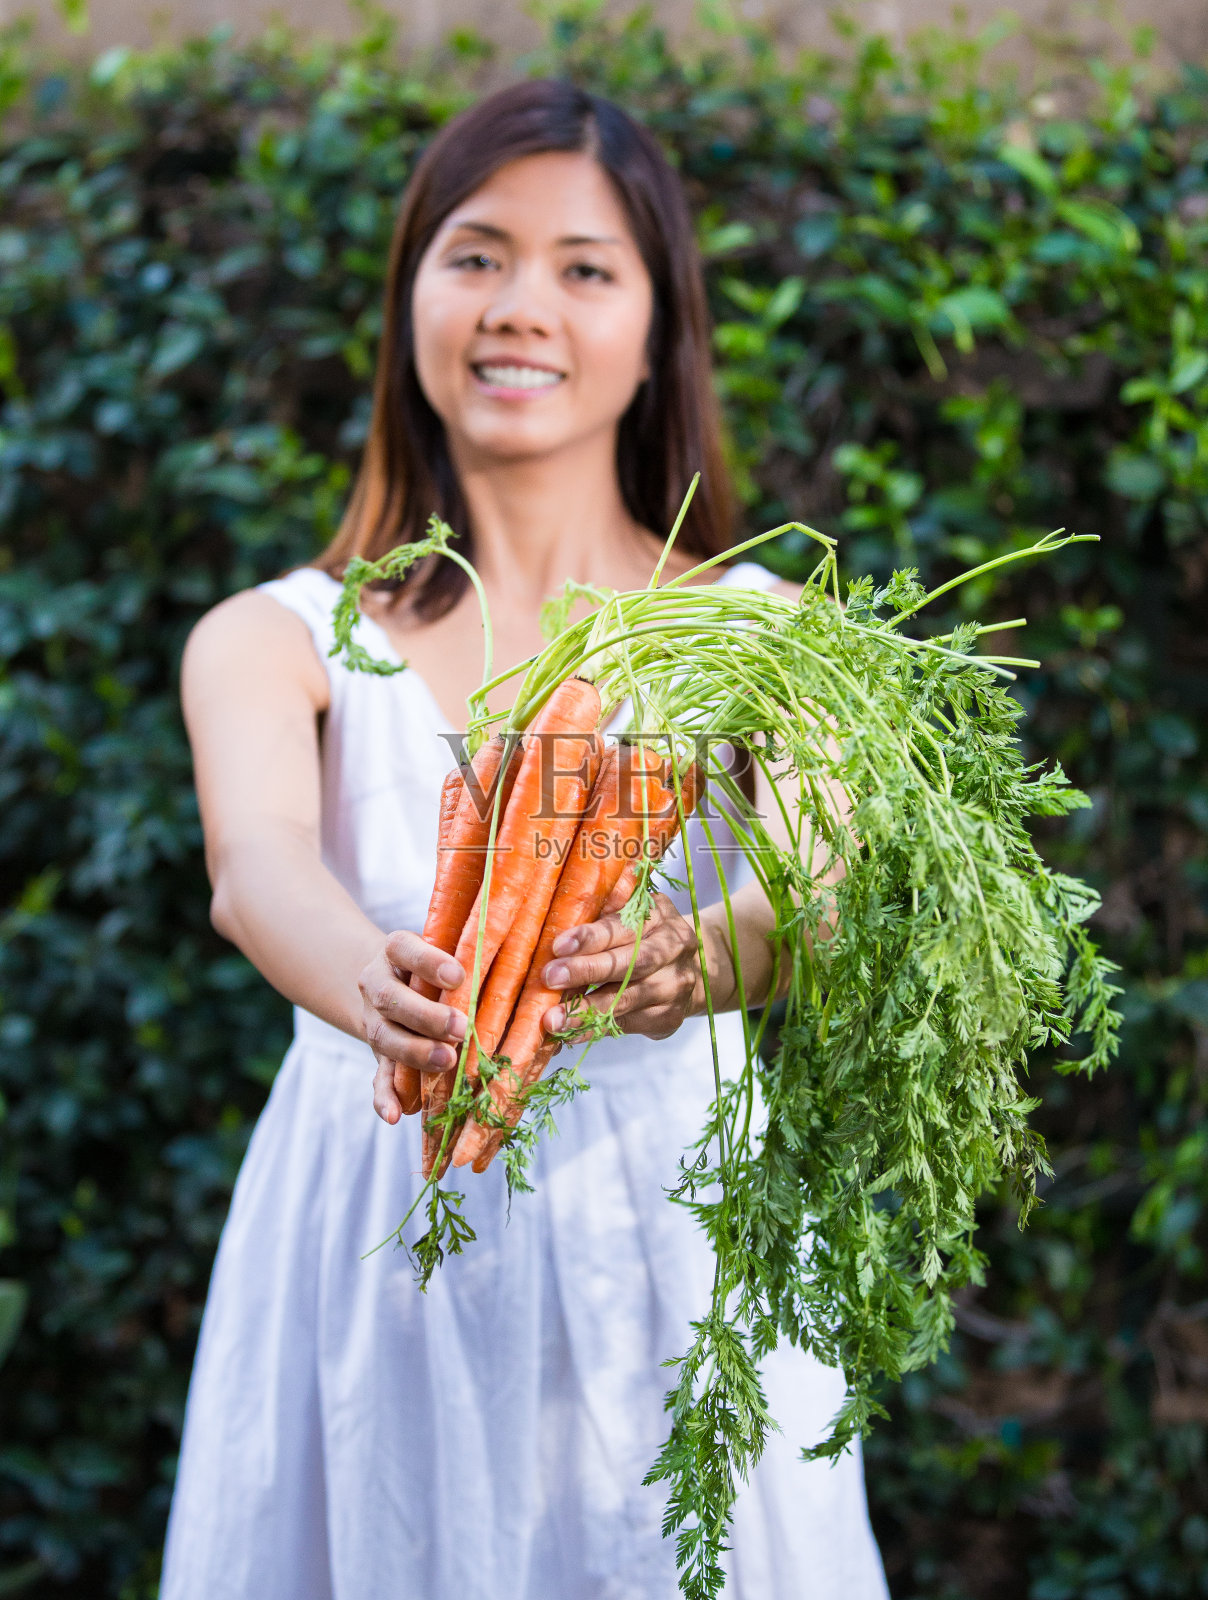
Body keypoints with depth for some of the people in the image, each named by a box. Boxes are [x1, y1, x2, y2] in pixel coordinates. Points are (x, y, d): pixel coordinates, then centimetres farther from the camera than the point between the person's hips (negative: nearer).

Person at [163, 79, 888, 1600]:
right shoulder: (275, 642, -1)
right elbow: (257, 860, -21)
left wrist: (694, 963, -41)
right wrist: (378, 991, -44)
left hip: (673, 1266, 0)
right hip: (375, 1282, 0)